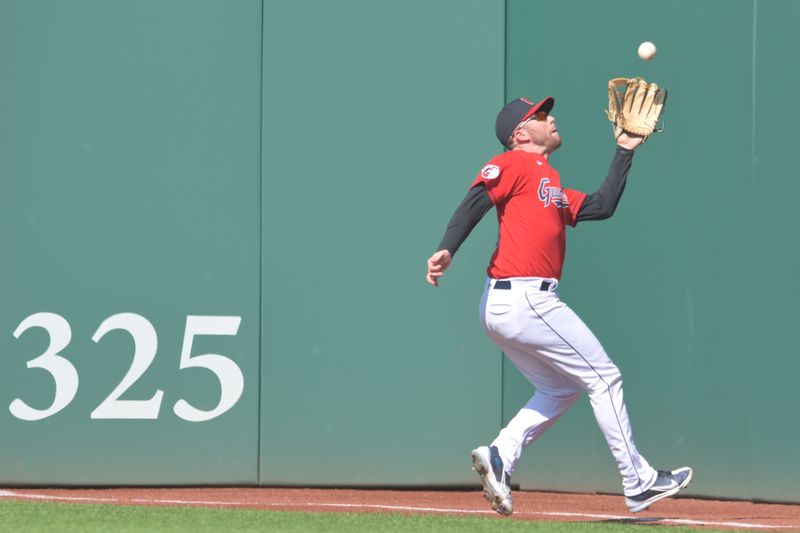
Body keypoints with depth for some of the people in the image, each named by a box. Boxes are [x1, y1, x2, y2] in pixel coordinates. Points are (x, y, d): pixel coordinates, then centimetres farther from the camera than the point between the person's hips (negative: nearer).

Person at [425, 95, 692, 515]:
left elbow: (602, 207, 23)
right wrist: (447, 249, -30)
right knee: (603, 378, -1)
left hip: (500, 308, 10)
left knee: (561, 388, 19)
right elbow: (476, 201, -16)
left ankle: (499, 456, 3)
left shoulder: (552, 186, 24)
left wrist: (625, 151, 27)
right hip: (525, 299, -10)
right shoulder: (514, 164, -3)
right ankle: (638, 484, 4)